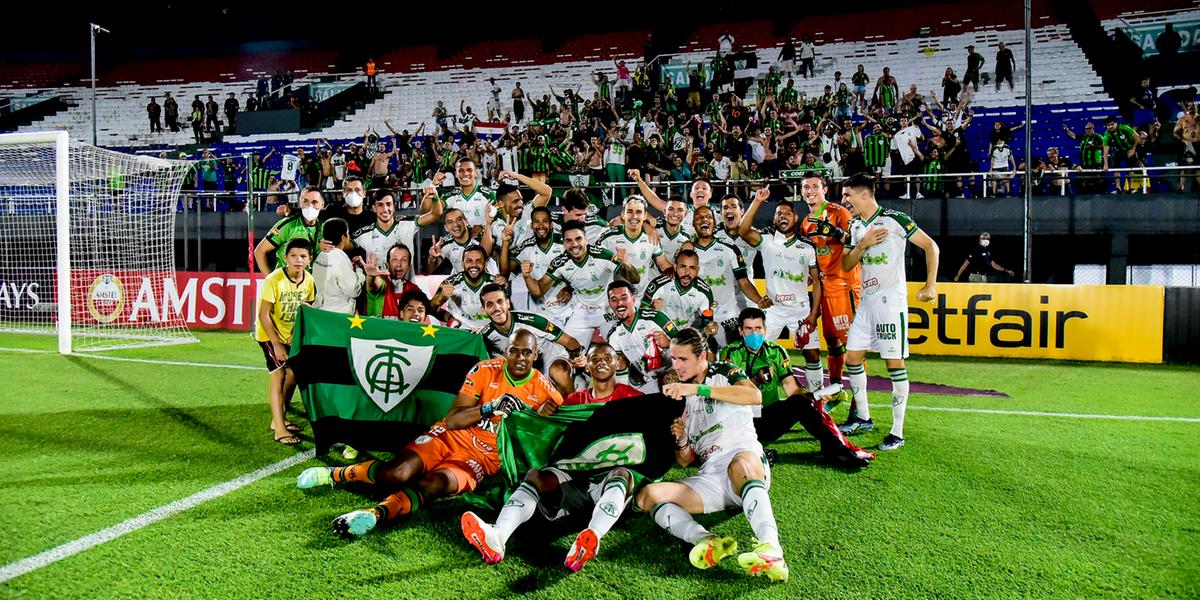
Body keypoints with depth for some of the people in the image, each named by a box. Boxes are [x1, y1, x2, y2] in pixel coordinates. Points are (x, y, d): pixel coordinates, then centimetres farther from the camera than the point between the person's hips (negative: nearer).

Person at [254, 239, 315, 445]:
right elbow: (263, 315, -23)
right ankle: (279, 429, -10)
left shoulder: (308, 280, -8)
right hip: (269, 334, -6)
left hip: (290, 335, 6)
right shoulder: (274, 280, -25)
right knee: (278, 374, -13)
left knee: (294, 373, 11)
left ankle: (279, 418, 29)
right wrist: (276, 344, -23)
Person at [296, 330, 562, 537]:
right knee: (399, 472, -22)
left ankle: (377, 512, -50)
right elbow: (452, 420, -7)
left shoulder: (545, 392, -3)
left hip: (485, 458, -1)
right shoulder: (485, 370, -3)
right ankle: (334, 474, 0)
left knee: (437, 482, -32)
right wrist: (491, 407, -20)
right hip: (453, 436, 1)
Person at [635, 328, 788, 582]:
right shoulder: (681, 397, 23)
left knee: (741, 464, -40)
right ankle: (706, 541, -43)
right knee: (647, 495, -18)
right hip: (709, 478, 5)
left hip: (748, 462, -5)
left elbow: (755, 396, -16)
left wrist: (698, 389, -18)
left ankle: (771, 550, -57)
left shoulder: (724, 373, 10)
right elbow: (684, 461, 23)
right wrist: (682, 442, -1)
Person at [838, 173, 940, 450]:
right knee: (852, 357, 9)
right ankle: (863, 418, 23)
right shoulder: (855, 226, 13)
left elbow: (931, 246, -5)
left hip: (891, 300, -7)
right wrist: (863, 244, -5)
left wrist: (931, 284, -11)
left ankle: (897, 432, -1)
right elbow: (846, 265, 12)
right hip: (866, 301, 8)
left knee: (895, 363, -6)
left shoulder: (895, 219, -7)